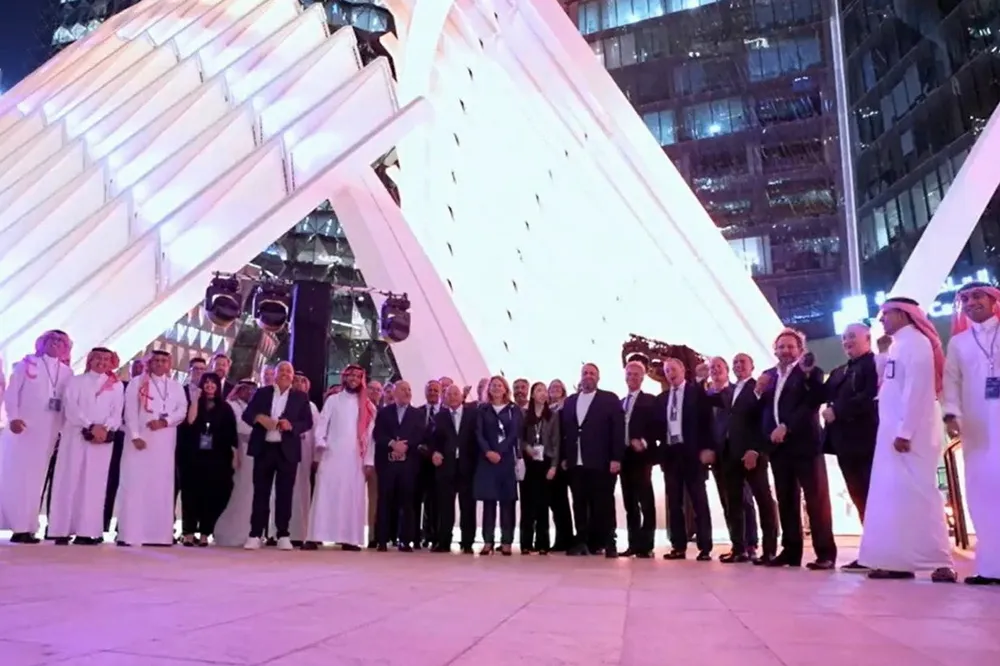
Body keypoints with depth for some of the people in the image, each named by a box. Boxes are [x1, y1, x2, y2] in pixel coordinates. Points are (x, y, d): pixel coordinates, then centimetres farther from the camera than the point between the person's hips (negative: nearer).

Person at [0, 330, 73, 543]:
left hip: (48, 431, 2)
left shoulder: (67, 372, 10)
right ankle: (18, 527, 2)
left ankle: (27, 528, 6)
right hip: (22, 427, -2)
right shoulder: (27, 363, 5)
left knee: (35, 479, 3)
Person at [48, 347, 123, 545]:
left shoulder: (117, 386, 13)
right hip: (76, 435, -1)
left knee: (94, 483, -2)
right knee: (70, 481, -3)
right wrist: (91, 426, -14)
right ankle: (63, 530, -1)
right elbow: (71, 408, -3)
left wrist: (105, 428, -13)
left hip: (103, 439, 1)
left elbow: (117, 412, 5)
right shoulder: (76, 381, 10)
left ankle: (87, 531, -2)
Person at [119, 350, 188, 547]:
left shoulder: (176, 387, 15)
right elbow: (130, 411, -1)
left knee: (161, 486, 0)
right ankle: (129, 534, -4)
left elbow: (182, 411, 6)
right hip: (140, 439, -2)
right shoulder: (137, 383, 8)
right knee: (135, 484, -6)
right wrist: (134, 435, -12)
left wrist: (165, 421, -12)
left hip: (164, 442, 2)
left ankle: (159, 534, 1)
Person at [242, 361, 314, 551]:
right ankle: (255, 534, 9)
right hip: (264, 448, 1)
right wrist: (259, 417, -16)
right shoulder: (261, 393, 11)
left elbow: (308, 422, 3)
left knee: (285, 493, 2)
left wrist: (292, 425, -15)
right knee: (261, 492, 3)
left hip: (287, 451, 0)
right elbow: (246, 414, 5)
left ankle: (283, 535, 9)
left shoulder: (301, 397, 9)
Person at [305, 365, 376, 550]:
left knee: (352, 497, -1)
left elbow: (370, 434, 7)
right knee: (325, 494, -4)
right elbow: (321, 424, 4)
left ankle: (349, 539, 1)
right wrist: (320, 443, -14)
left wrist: (369, 460, 0)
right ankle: (315, 537, -5)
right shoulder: (333, 400, 12)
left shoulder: (368, 406, 11)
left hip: (356, 459, 1)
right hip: (331, 455, -1)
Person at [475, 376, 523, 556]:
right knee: (488, 500, 0)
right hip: (487, 458, 1)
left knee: (507, 500, -1)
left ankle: (506, 542, 2)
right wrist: (488, 452, -14)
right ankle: (488, 541, 4)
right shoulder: (483, 409, 11)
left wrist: (499, 452, -13)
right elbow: (479, 433, 2)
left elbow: (515, 433, -3)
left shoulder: (514, 409, 7)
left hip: (507, 458, -1)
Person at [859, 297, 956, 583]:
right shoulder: (899, 345, 21)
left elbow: (916, 389, -17)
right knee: (893, 494, 5)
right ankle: (899, 561, 6)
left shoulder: (915, 341, -6)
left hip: (910, 433, -9)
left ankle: (940, 562, -5)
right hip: (893, 431, 9)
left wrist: (904, 431, -21)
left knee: (916, 493, -9)